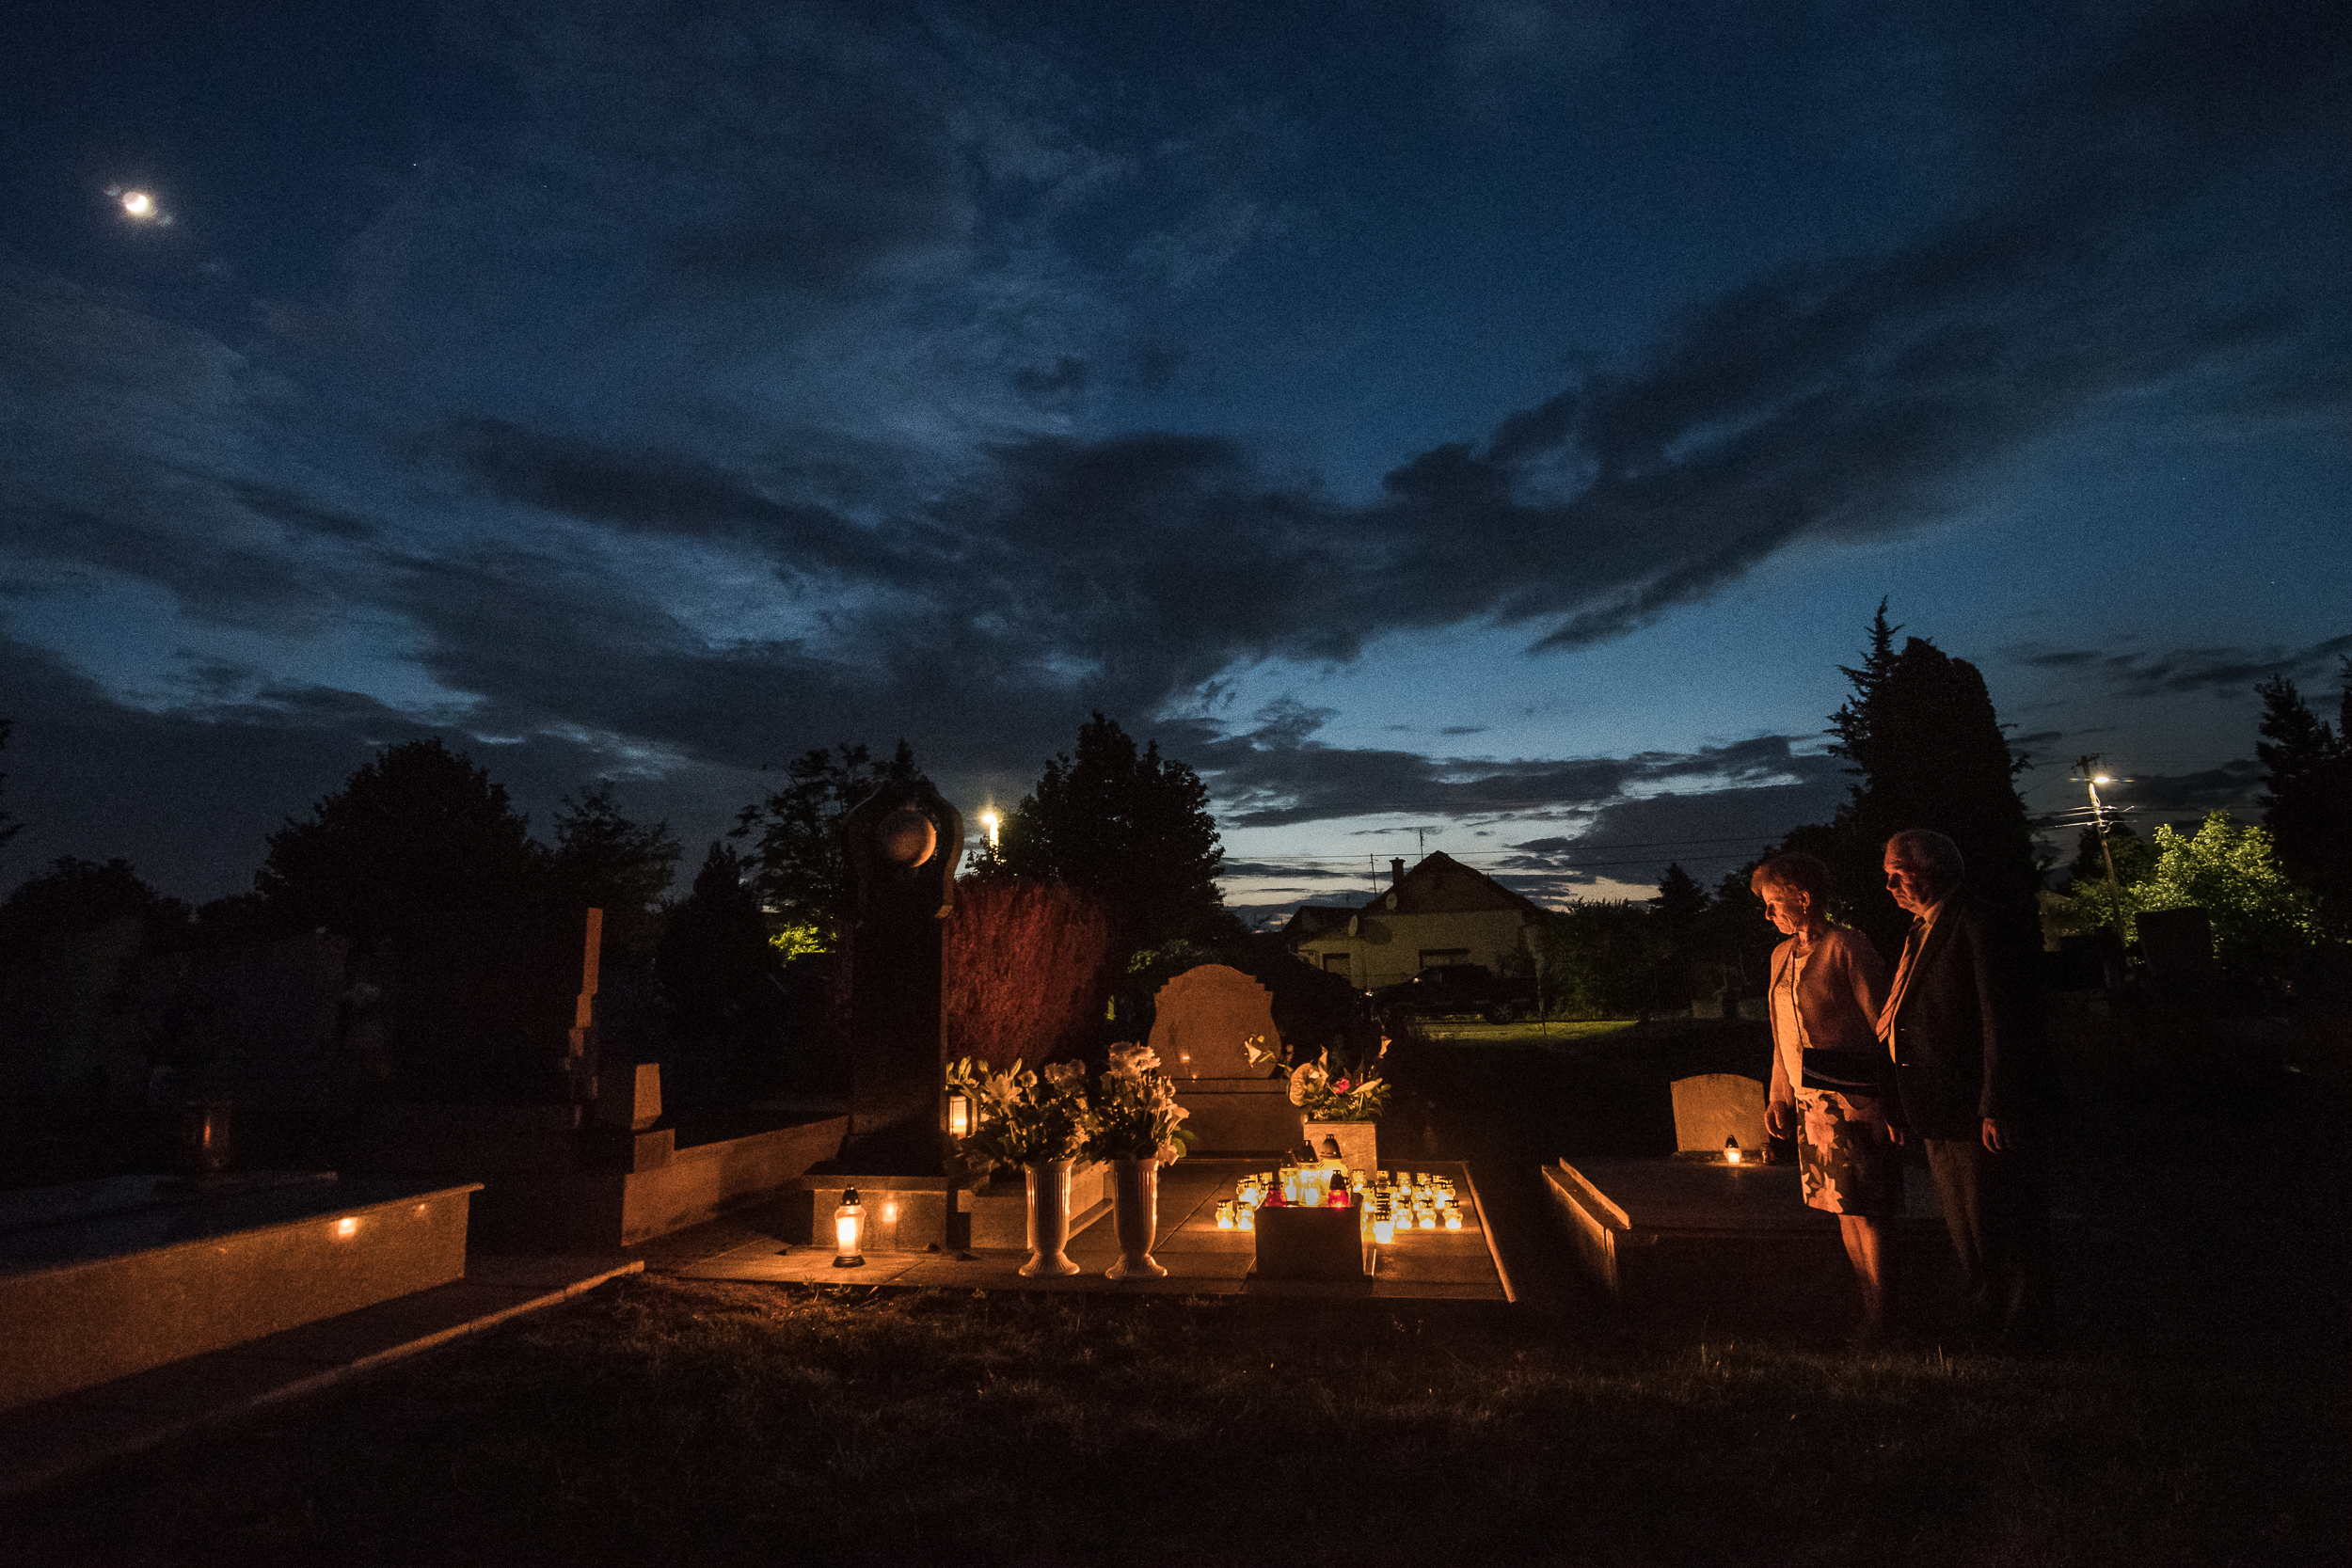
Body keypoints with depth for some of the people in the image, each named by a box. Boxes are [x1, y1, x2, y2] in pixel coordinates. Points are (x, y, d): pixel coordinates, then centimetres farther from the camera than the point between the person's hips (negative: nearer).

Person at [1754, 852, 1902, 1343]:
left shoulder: (1847, 947, -11)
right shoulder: (1782, 955, 12)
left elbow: (1881, 1024, -13)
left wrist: (1889, 1104, -15)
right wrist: (1779, 1096, 14)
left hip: (1850, 1100, -7)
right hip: (1808, 1101, 8)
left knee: (1864, 1211, -1)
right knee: (1843, 1210, 13)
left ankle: (1879, 1315, 12)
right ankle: (1870, 1307, 24)